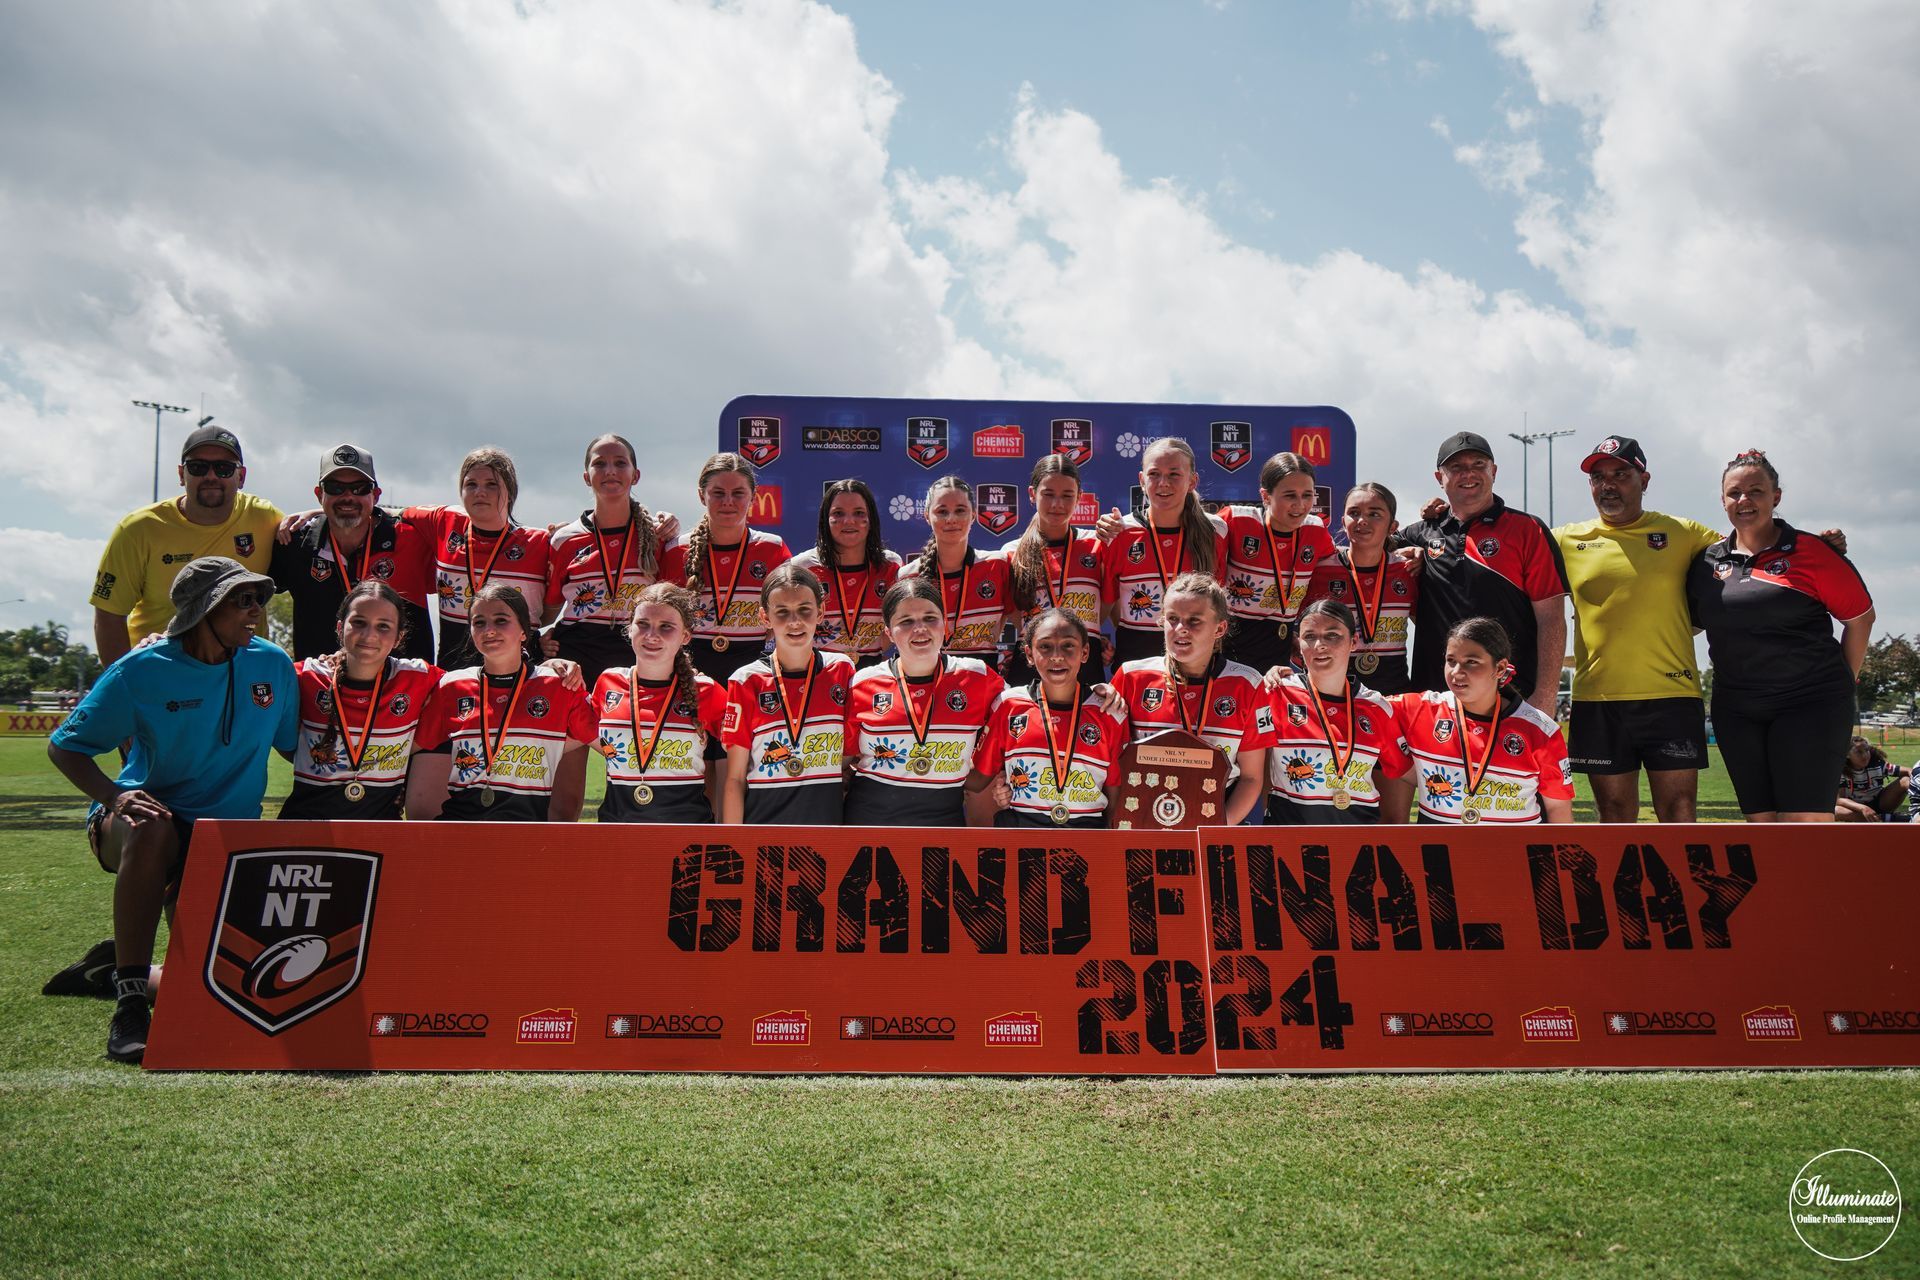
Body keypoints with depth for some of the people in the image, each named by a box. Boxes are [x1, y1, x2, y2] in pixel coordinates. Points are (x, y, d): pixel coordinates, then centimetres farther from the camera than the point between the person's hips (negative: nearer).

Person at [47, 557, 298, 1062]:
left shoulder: (272, 665, -2)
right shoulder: (142, 671, -11)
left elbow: (299, 746, 5)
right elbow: (64, 746, -8)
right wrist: (114, 796, -25)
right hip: (143, 813, -3)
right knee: (152, 830, -41)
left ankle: (118, 965, 30)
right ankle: (129, 1003, -34)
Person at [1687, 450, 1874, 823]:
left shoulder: (1810, 551, -4)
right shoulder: (1707, 561, 7)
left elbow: (1860, 617, 4)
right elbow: (1693, 622, 21)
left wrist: (1842, 685, 7)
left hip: (1809, 704, -4)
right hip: (1736, 710, 4)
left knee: (1804, 819, -10)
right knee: (1762, 820, 7)